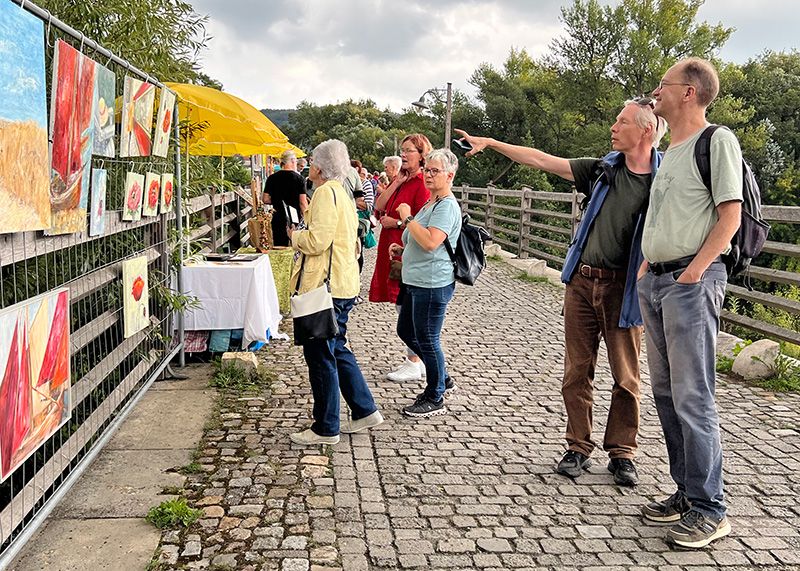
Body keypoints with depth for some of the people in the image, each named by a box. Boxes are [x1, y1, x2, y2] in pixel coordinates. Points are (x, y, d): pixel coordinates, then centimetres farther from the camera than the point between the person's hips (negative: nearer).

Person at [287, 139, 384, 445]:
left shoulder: (326, 192, -14)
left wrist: (294, 235, -2)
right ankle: (365, 411, 26)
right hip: (343, 285, 10)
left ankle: (326, 428, 9)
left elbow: (317, 241, -22)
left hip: (325, 288, -10)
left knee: (320, 356, -1)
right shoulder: (341, 193, 18)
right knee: (337, 350, 20)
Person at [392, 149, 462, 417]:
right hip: (417, 281, 11)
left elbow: (431, 242, -28)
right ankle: (440, 376, 34)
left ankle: (435, 400, 15)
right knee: (406, 331, 20)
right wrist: (403, 248, 13)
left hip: (433, 284, -11)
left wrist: (407, 218, -19)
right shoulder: (431, 203, 17)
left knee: (427, 340, 0)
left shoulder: (447, 206, -15)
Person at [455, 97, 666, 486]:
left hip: (623, 289, -4)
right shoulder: (604, 169, 6)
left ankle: (621, 453, 20)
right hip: (582, 282, 4)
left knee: (626, 377, 6)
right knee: (577, 371, 8)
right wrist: (491, 144, 11)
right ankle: (578, 448, 20)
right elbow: (542, 160, 10)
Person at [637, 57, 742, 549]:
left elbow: (730, 216, -12)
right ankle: (687, 492, 21)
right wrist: (647, 267, 15)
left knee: (692, 397, -9)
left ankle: (709, 510, 0)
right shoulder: (669, 152, 20)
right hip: (654, 282, 9)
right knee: (666, 392, 11)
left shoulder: (717, 140, -5)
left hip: (691, 282, -9)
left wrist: (693, 271, -17)